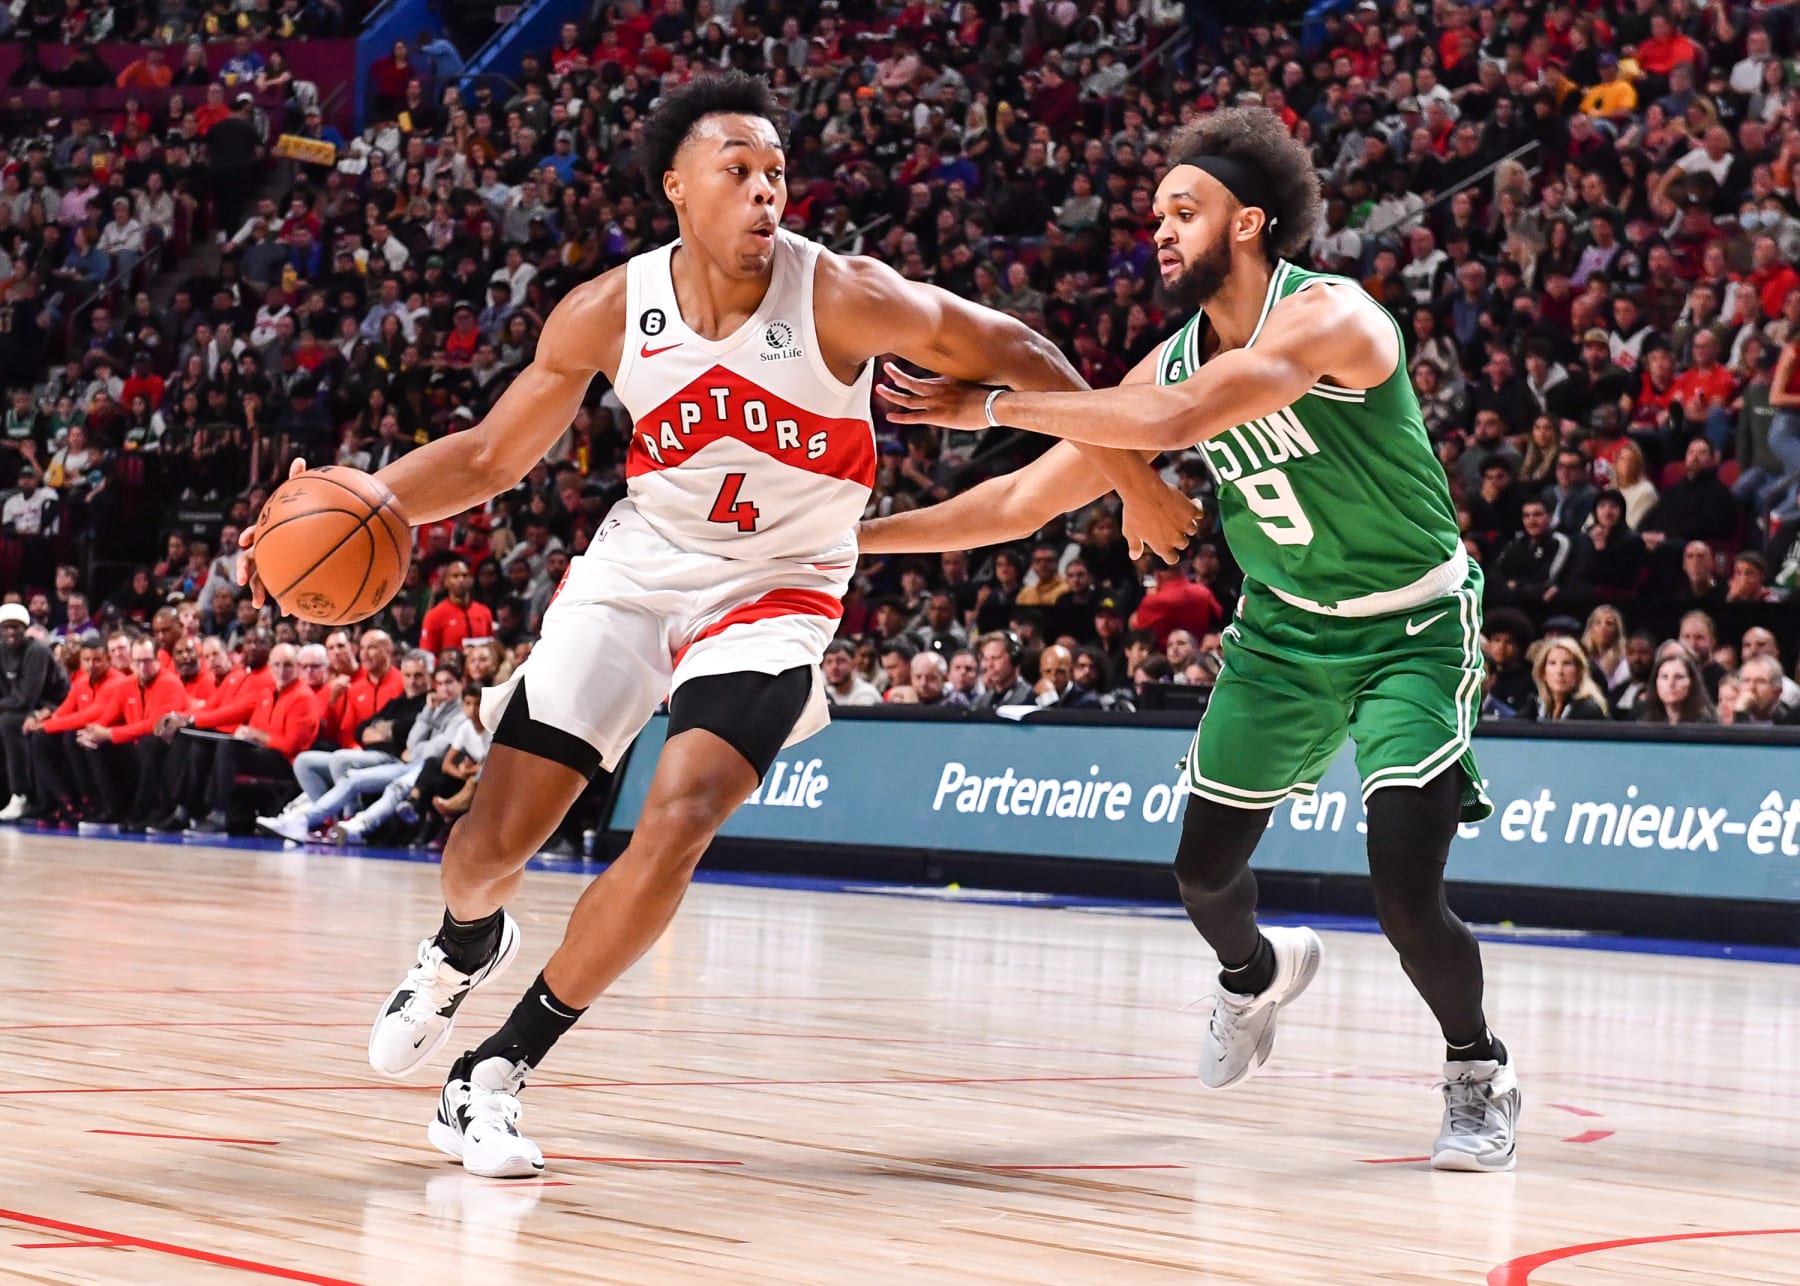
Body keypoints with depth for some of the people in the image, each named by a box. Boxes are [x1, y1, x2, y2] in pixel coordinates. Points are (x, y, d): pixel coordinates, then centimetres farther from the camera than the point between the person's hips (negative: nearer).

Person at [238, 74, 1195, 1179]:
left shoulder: (837, 296, -19)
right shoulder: (609, 313, -11)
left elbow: (1010, 352, -9)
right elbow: (491, 457, 2)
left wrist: (1133, 482, -8)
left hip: (773, 593, -2)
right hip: (635, 570, 2)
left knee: (678, 822, -25)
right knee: (491, 840, -1)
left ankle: (500, 1068, -8)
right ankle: (467, 945, 39)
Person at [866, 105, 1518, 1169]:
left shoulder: (1327, 318, -26)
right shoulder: (1175, 361, -4)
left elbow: (1175, 421, -41)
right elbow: (1026, 501, 1)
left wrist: (993, 404, -35)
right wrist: (850, 535, -1)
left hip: (1413, 625, -6)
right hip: (1285, 626, 7)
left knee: (1407, 893, -18)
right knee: (1205, 870, 8)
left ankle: (1480, 1076, 9)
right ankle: (1258, 973, 44)